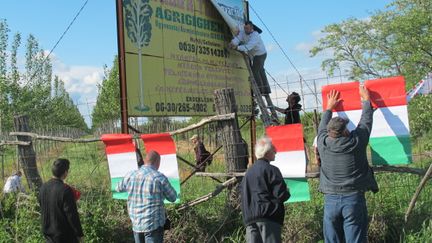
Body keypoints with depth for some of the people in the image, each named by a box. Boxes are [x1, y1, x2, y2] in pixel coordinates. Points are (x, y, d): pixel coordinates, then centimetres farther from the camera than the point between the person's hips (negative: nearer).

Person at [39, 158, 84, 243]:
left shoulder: (43, 187, 0)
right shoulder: (65, 190, -22)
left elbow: (42, 208, 12)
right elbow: (72, 215, -19)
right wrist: (79, 234, -10)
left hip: (48, 233, 7)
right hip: (64, 236, -7)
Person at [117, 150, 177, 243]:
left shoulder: (131, 176, 1)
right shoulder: (159, 178, -13)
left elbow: (119, 188, 21)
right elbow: (173, 197, -1)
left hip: (136, 224, 5)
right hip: (154, 224, -5)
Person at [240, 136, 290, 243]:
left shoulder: (249, 171, 14)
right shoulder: (271, 170, -8)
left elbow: (242, 192, 19)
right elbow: (281, 195, -13)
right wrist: (287, 193, 8)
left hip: (249, 218, 6)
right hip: (268, 217, -6)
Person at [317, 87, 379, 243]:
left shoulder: (323, 143, -1)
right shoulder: (357, 141, -6)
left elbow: (322, 127, 20)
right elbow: (366, 121, 11)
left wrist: (329, 107, 36)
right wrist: (366, 100, 27)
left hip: (330, 199, 2)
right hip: (354, 197, -2)